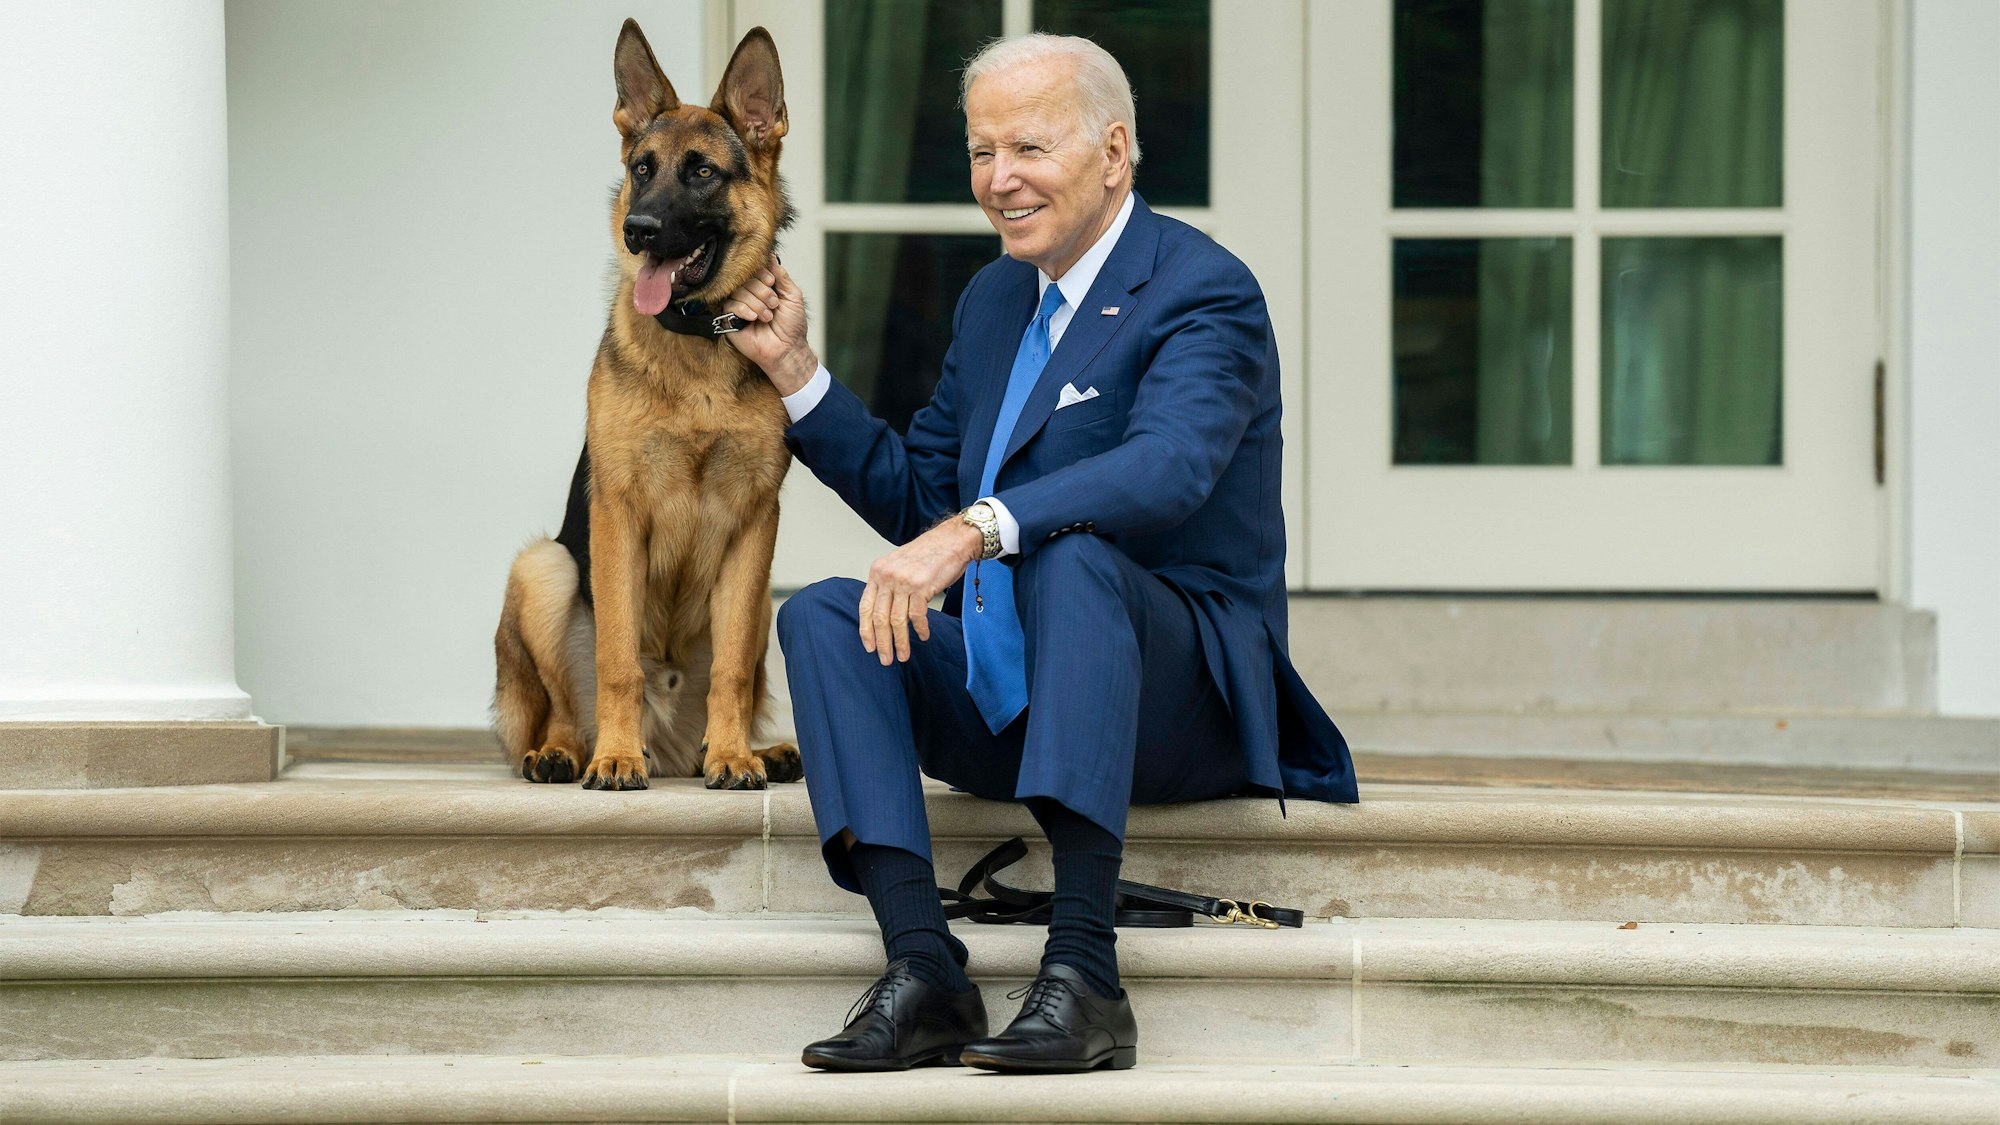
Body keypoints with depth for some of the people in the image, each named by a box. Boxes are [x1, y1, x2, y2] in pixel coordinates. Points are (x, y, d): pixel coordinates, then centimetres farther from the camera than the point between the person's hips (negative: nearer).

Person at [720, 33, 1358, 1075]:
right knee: (822, 614, -14)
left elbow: (1167, 470, -29)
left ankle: (1084, 974, -44)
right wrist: (794, 367, 11)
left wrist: (975, 531, -41)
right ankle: (922, 969, -30)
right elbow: (914, 495, 23)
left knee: (1070, 554, -36)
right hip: (1005, 699, 8)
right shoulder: (994, 299, 17)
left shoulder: (1206, 293, -9)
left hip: (1180, 694, -7)